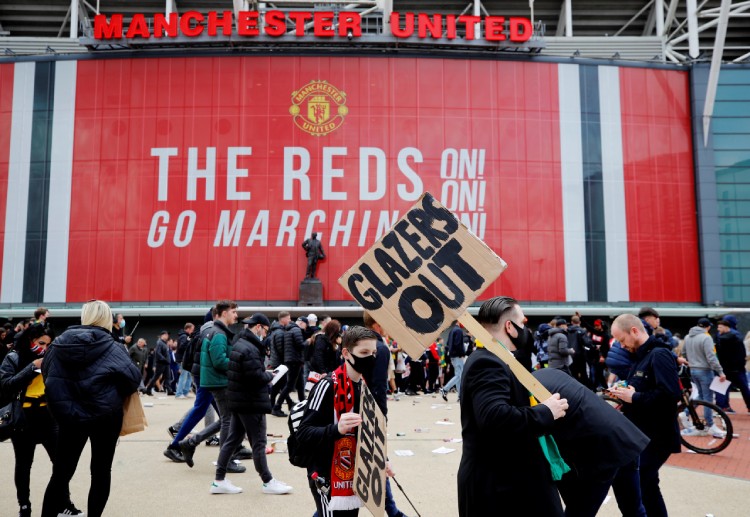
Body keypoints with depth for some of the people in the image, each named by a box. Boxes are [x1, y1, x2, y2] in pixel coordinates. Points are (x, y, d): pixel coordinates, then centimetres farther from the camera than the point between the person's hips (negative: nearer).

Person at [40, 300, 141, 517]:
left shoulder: (60, 343, 0)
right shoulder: (111, 347, -11)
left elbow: (47, 373, 9)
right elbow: (133, 377, -17)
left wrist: (64, 404, 16)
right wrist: (116, 394, 3)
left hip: (70, 415, 3)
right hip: (105, 416, -3)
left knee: (62, 471, 13)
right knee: (101, 471, 12)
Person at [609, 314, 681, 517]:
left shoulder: (659, 355, -17)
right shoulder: (642, 355, 14)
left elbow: (670, 394, -29)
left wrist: (633, 397, -22)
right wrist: (625, 392, 1)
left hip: (655, 437, -10)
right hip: (642, 434, 10)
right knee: (645, 485, 18)